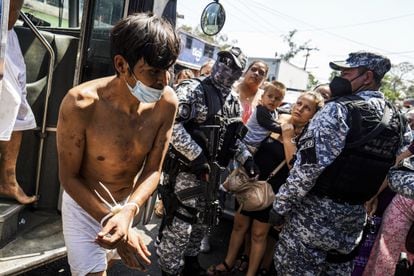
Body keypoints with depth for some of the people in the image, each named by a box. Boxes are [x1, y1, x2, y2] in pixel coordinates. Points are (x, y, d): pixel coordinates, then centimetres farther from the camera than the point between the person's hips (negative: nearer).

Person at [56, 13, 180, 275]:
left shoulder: (167, 102, -22)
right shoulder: (81, 103, -31)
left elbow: (152, 170, -15)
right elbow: (70, 177, -19)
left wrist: (128, 212, -32)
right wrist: (110, 219, -29)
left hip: (128, 203, 4)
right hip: (84, 204, -4)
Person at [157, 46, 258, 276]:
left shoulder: (233, 101, 10)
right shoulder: (193, 90, -14)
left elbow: (233, 137, 20)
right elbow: (172, 124, -26)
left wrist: (246, 159, 7)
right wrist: (197, 156, -25)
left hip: (213, 171, 8)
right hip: (187, 169, -7)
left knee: (202, 222, 20)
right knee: (180, 226, 0)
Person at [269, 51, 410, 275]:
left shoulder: (339, 109, -17)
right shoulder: (395, 119, 8)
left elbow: (309, 166, -22)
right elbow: (389, 170, 14)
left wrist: (280, 205, -16)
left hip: (318, 210, -7)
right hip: (355, 214, 8)